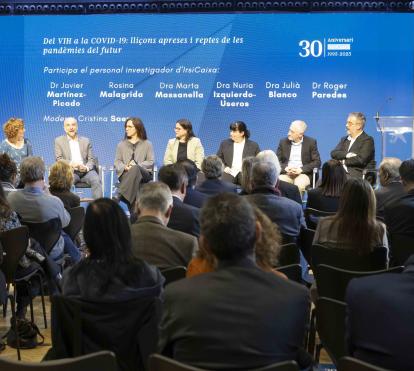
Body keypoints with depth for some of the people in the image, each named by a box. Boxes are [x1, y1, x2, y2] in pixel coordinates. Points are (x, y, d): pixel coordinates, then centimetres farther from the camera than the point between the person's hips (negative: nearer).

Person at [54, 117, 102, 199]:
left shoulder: (86, 141, 19)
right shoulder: (59, 141, 15)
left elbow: (91, 159, 12)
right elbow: (59, 160, 5)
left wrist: (86, 167, -12)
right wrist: (70, 165, -16)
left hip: (86, 171, 2)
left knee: (96, 180, -29)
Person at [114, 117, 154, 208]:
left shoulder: (147, 144, 15)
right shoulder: (121, 144, 22)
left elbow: (150, 162, 5)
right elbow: (117, 161, 14)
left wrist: (137, 165, -13)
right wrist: (124, 167, -11)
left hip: (143, 174, -1)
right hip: (125, 174, 1)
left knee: (135, 169, -40)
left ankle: (119, 196, -51)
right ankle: (133, 209, -51)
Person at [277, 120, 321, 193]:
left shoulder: (311, 142, 3)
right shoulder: (283, 142, 10)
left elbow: (317, 162, -1)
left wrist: (301, 169, -15)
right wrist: (285, 168, -13)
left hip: (304, 174, -2)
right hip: (286, 174, 2)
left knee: (299, 185, -35)